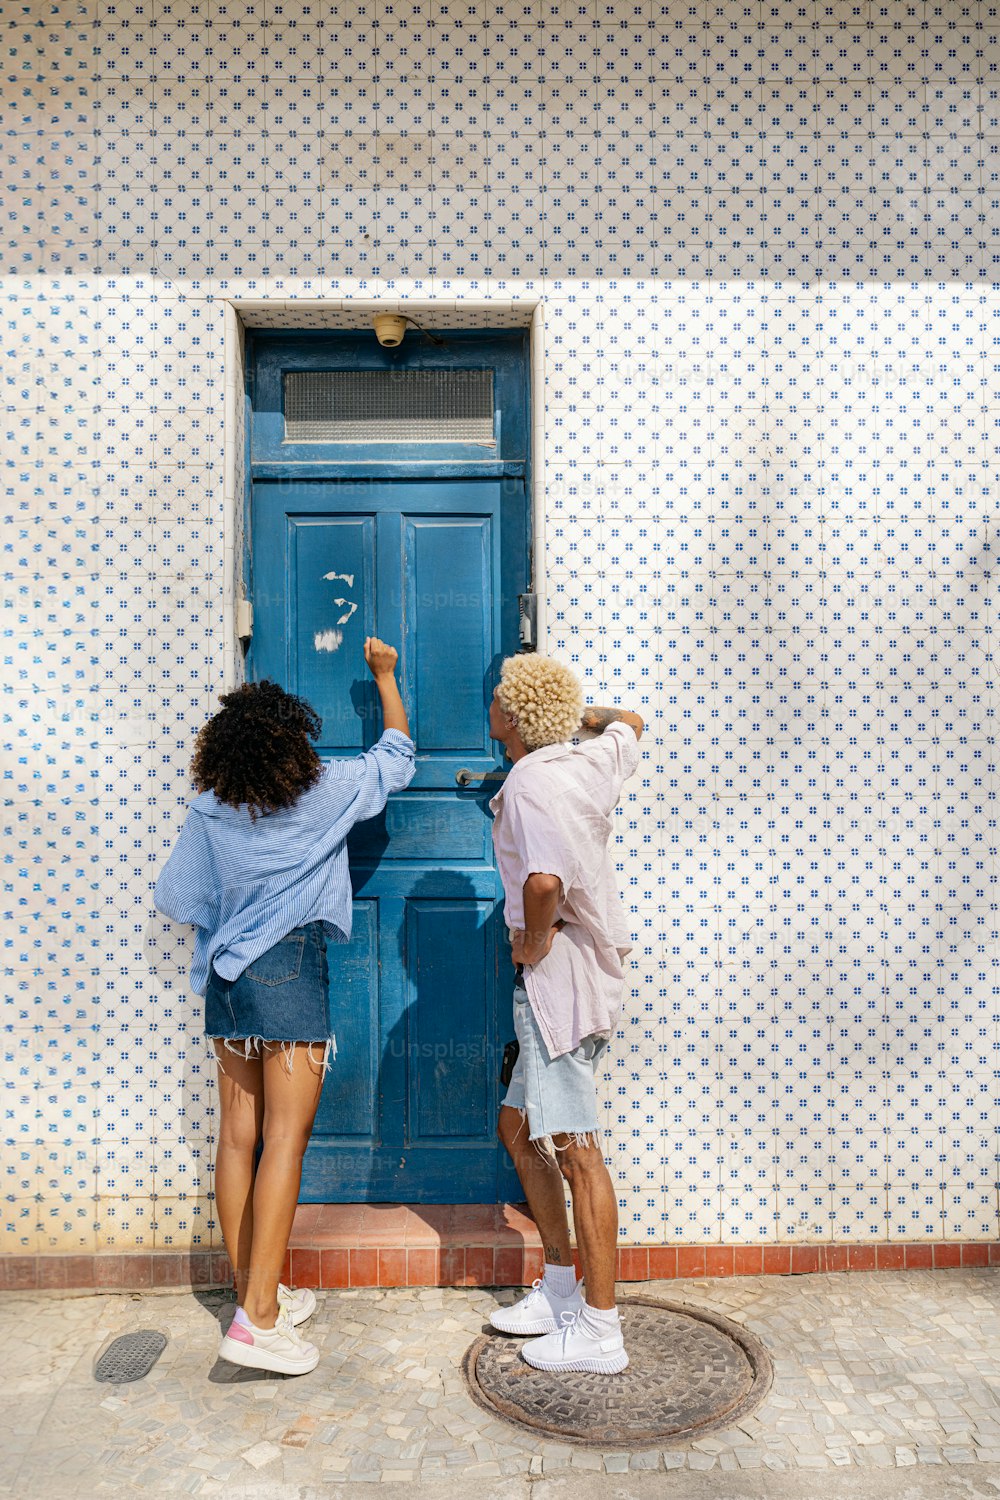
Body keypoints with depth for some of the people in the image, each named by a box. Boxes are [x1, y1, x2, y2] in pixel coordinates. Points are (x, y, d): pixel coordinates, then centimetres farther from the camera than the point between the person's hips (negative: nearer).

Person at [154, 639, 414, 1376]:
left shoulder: (210, 809, 2)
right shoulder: (323, 792, -8)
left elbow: (176, 894, 9)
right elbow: (397, 757, 8)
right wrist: (385, 676, 19)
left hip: (227, 976, 6)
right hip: (289, 970, -6)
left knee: (239, 1134, 11)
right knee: (286, 1139, -2)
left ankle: (254, 1290, 25)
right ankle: (259, 1318, 0)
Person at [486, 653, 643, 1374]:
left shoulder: (530, 783, -19)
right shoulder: (591, 760, 8)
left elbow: (544, 883, -36)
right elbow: (628, 722, 32)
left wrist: (533, 941, -18)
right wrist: (573, 711, 41)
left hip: (557, 972, -10)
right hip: (585, 972, 10)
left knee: (576, 1151, 0)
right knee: (518, 1127, 19)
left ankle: (600, 1330, 14)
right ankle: (561, 1290, 30)